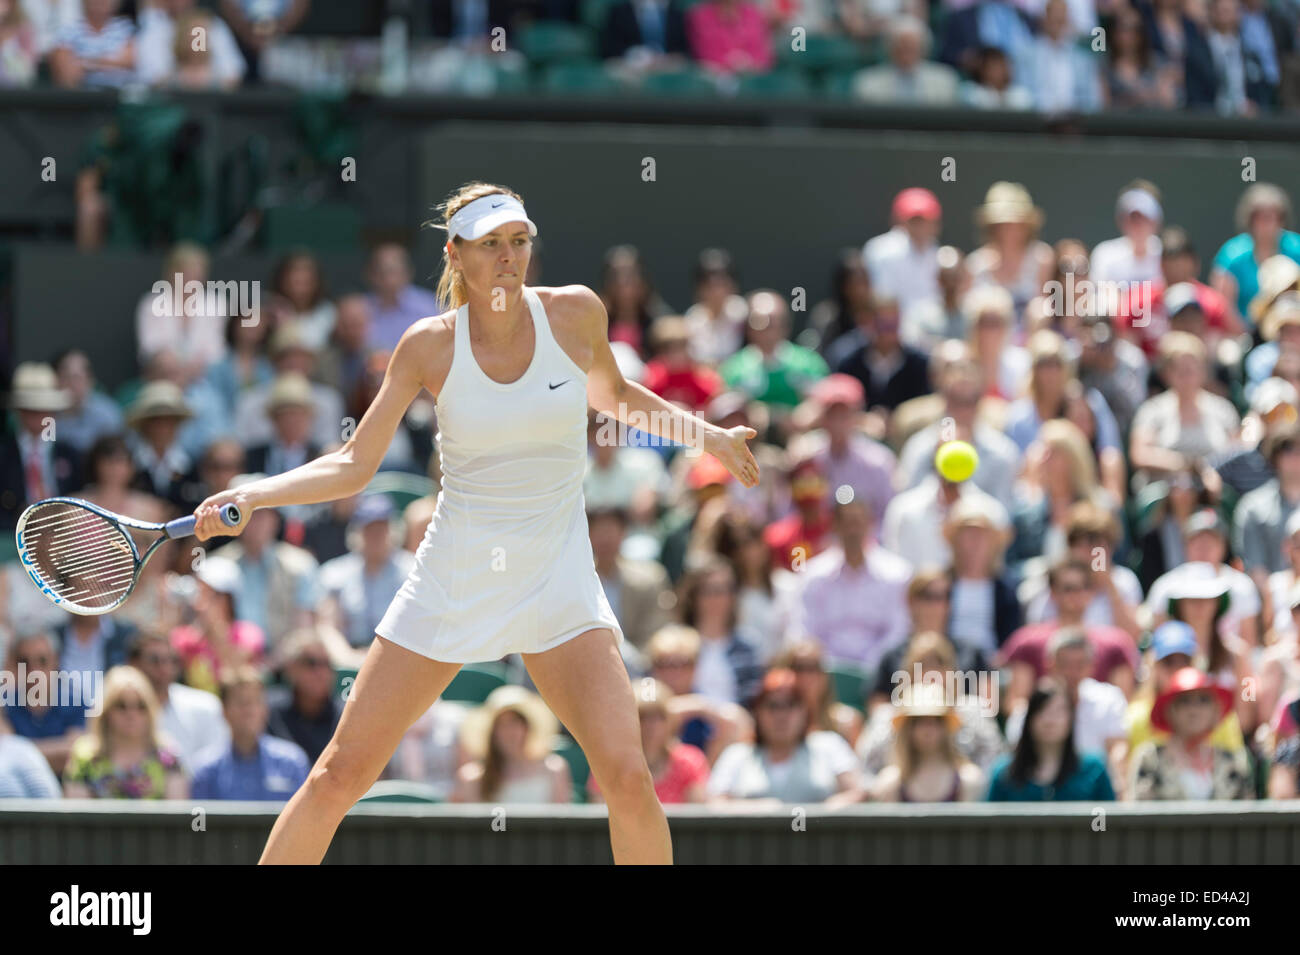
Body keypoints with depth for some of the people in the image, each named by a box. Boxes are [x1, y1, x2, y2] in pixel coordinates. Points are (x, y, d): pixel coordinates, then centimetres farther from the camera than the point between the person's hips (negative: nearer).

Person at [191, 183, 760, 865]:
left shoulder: (575, 312, -3)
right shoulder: (429, 346, -5)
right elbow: (354, 465, -1)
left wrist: (707, 435, 13)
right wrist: (249, 497, -14)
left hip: (557, 580, 0)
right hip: (452, 580, 0)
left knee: (626, 776, -19)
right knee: (340, 775, -2)